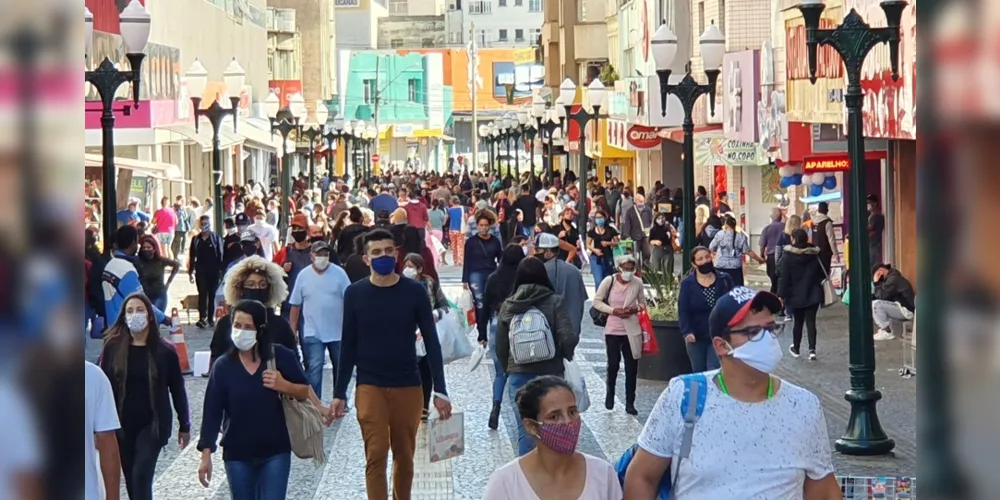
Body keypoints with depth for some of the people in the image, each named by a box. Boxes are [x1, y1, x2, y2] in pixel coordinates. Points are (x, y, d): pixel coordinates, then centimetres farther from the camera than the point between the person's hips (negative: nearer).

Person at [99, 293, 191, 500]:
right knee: (132, 479, 10)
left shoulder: (164, 351, -5)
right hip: (122, 424, 2)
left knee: (141, 476, -14)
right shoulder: (113, 347, -2)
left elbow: (177, 390, 2)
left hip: (152, 424, -2)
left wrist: (184, 426, 5)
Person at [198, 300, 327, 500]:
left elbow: (305, 391, 2)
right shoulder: (223, 366, -6)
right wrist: (206, 455, -7)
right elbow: (212, 412, -3)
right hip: (237, 454, 1)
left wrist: (284, 386, -19)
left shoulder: (280, 356, -7)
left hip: (275, 452, -1)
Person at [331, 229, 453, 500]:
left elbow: (432, 342, 0)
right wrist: (339, 392, 2)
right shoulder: (355, 293, -2)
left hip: (408, 386, 1)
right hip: (369, 386, -1)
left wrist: (440, 390, -5)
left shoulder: (414, 291, -3)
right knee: (376, 455, -7)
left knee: (405, 455, 10)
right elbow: (348, 346, 4)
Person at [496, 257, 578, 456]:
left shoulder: (508, 305, 3)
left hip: (518, 374, 2)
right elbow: (568, 338, -13)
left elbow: (501, 345, 7)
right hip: (550, 373, -2)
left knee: (525, 429, 6)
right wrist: (566, 355, 9)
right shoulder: (554, 302, -6)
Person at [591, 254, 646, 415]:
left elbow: (643, 303, 8)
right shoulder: (609, 281, -10)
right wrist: (613, 310, -16)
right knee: (613, 364, 5)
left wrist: (635, 309, -14)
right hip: (613, 330, -1)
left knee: (631, 367, 4)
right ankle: (610, 393, 33)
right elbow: (597, 301, -3)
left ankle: (630, 403, 14)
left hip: (632, 331, 1)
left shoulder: (637, 282, -6)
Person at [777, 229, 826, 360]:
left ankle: (795, 349, 26)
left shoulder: (788, 256, -10)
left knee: (798, 322, 13)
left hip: (796, 295, -2)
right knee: (811, 322, 2)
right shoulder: (815, 254, 1)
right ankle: (812, 350, -9)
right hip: (813, 295, 2)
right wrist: (822, 294, 16)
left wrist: (781, 295, -10)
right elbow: (822, 275, 7)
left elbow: (783, 277, -13)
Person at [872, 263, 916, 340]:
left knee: (876, 304, -22)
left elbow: (881, 295, -20)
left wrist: (876, 283, -9)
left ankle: (887, 333, -13)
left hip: (906, 310, -11)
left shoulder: (893, 278, -18)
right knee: (871, 302, 12)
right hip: (900, 307, 11)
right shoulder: (890, 278, 14)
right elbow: (882, 295, 17)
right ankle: (885, 328, 3)